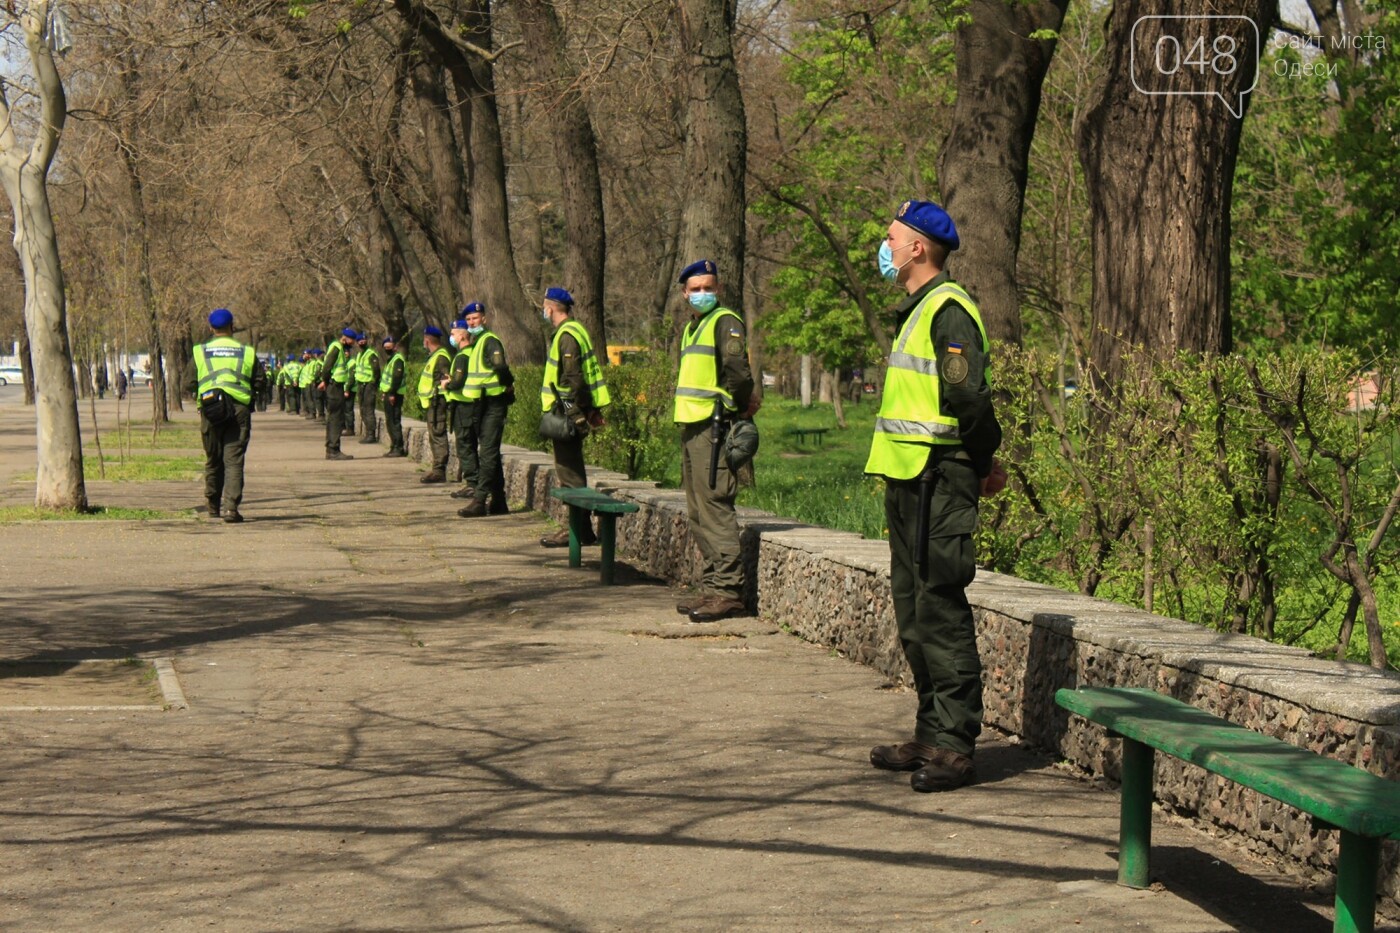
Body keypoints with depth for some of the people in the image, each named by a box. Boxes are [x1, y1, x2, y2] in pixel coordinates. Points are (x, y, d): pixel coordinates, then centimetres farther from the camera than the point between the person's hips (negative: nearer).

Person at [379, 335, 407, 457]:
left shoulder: (397, 359, -13)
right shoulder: (391, 359, 21)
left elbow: (397, 378, -22)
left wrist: (392, 393, -26)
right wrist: (384, 391, 19)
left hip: (394, 395, -11)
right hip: (389, 394, 11)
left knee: (394, 422, -11)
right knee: (390, 422, 14)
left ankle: (398, 448, -12)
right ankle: (395, 447, 19)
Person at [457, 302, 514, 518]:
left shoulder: (490, 341, -13)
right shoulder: (476, 343, 17)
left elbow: (500, 366, -29)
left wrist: (508, 384, -18)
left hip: (493, 404, -10)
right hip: (482, 404, 10)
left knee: (488, 453, -12)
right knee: (490, 453, 13)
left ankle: (479, 501, -15)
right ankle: (498, 501, 18)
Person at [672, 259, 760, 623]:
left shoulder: (725, 322, -8)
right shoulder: (692, 327, 21)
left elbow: (738, 372, -19)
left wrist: (736, 406, -7)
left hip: (714, 426, -10)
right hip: (692, 427, 10)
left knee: (714, 506, -13)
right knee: (698, 513, 11)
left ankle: (728, 590, -13)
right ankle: (713, 588, 16)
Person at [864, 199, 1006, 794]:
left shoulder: (948, 309, -14)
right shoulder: (916, 310, 19)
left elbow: (968, 395, -23)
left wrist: (985, 460, -11)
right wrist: (984, 459, 15)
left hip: (938, 478, -11)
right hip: (907, 477, 11)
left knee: (939, 606, -9)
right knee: (914, 607, 14)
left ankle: (955, 746, -6)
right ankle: (931, 736, 22)